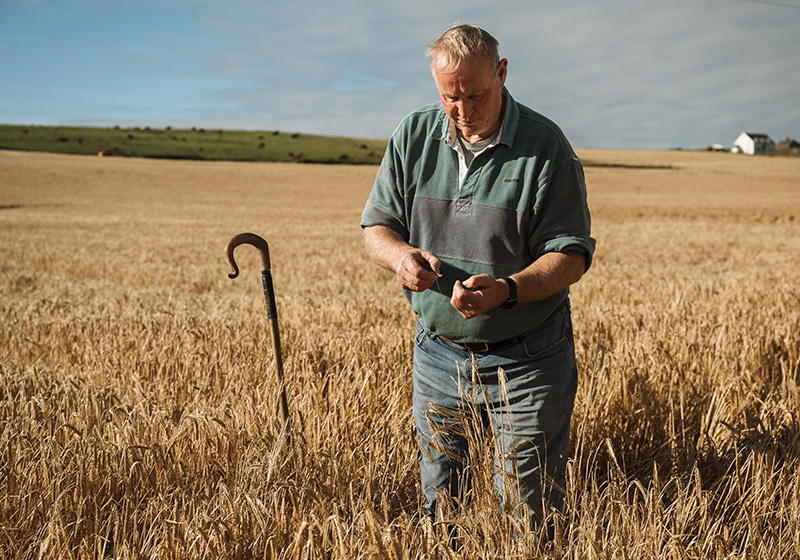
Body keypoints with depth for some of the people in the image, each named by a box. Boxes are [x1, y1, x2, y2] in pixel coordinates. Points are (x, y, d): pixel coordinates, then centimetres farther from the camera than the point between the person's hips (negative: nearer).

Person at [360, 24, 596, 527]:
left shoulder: (545, 146, -11)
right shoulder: (413, 136, 0)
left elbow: (571, 255, -13)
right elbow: (376, 227, 4)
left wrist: (508, 289, -31)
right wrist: (401, 254, -19)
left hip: (526, 359, -3)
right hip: (438, 353, 4)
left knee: (531, 515, 9)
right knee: (438, 509, 19)